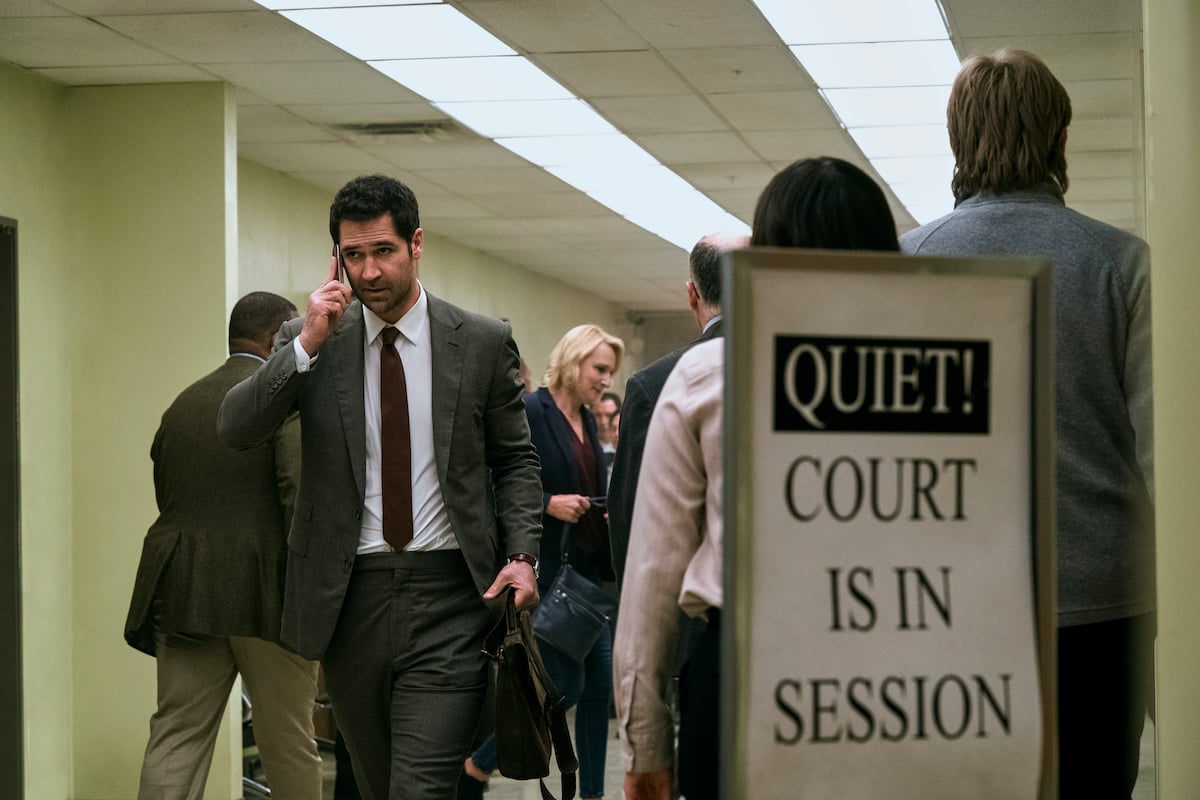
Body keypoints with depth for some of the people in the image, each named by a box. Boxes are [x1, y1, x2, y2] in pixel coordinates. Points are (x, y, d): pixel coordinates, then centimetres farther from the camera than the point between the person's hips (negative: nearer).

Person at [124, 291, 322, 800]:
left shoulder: (182, 404, 16)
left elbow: (166, 496, 16)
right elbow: (302, 491, -18)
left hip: (182, 591, 5)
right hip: (263, 594, -5)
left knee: (175, 739, 3)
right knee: (287, 746, 6)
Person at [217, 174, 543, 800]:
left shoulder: (483, 343, 3)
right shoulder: (308, 341, 5)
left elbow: (515, 458, 10)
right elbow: (235, 429, -6)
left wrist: (522, 554, -4)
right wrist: (308, 344, -15)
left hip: (449, 601, -2)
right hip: (351, 600, 3)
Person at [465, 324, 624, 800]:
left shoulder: (586, 420, 14)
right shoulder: (530, 413, -11)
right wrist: (549, 504, -24)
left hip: (589, 567, 8)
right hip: (546, 568, -8)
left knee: (599, 684, 5)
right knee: (565, 684, -6)